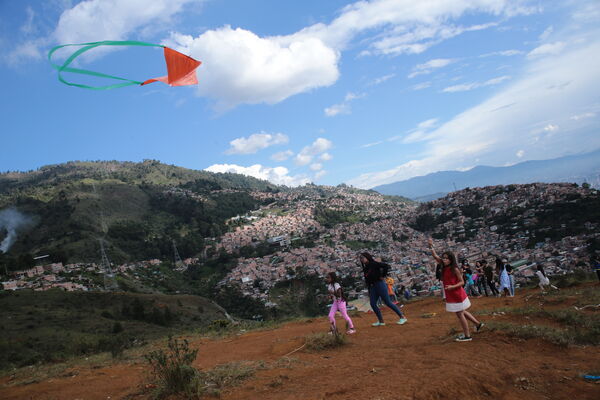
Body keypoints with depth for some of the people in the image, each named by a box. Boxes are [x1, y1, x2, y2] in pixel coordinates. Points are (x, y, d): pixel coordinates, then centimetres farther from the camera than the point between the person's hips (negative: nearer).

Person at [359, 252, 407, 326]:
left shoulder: (374, 264, -11)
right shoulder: (365, 269, 11)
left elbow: (385, 266, -23)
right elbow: (367, 281, 16)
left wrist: (382, 276, -15)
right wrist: (369, 293, 12)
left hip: (380, 285, -8)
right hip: (372, 287, 8)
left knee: (388, 302, -4)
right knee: (373, 304, 1)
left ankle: (402, 317, 7)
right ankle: (381, 321, 12)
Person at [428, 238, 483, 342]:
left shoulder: (455, 269, -18)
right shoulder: (444, 267, 0)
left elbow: (462, 282, -15)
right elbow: (435, 256, -1)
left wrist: (452, 286, -29)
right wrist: (431, 246, -13)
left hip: (457, 295, -8)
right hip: (450, 295, 8)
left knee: (460, 314, 2)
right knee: (462, 312, 22)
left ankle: (467, 336, 13)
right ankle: (478, 324, 38)